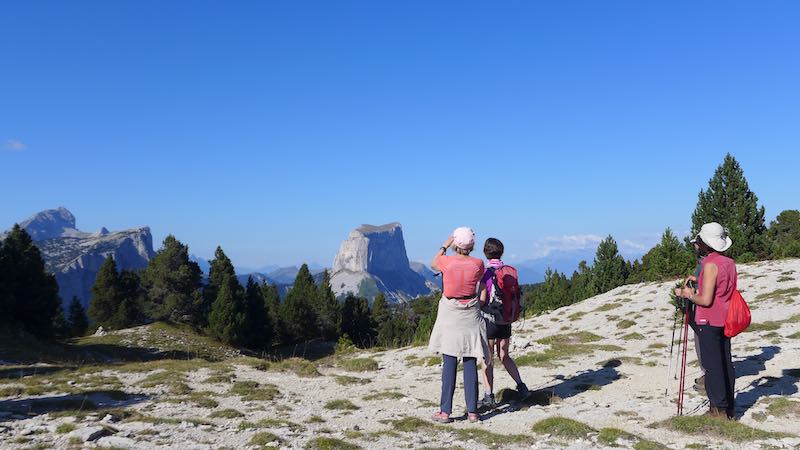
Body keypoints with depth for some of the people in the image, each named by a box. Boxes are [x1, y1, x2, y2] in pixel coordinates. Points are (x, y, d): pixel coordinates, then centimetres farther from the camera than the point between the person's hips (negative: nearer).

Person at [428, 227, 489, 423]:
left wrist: (444, 246, 22)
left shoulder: (447, 262, -9)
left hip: (450, 316, -1)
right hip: (470, 317, 1)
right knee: (470, 364, 6)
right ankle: (472, 411, 10)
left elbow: (433, 264, 15)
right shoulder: (478, 264, -6)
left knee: (449, 364, 2)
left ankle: (445, 412, 5)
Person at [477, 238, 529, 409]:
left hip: (489, 319, -5)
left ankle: (489, 396, 10)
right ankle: (520, 385, 11)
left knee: (488, 359, 6)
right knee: (504, 356, 21)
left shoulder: (485, 272, -14)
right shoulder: (510, 271, 1)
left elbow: (482, 300, -16)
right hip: (505, 320, 5)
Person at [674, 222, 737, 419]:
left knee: (712, 366, 0)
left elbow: (705, 300, -21)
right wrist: (699, 281, 15)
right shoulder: (730, 263, 7)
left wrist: (688, 294, -5)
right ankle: (729, 407, 23)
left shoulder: (711, 265, -18)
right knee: (726, 364, 14)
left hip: (709, 323, -8)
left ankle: (719, 409, 5)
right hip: (725, 322, 8)